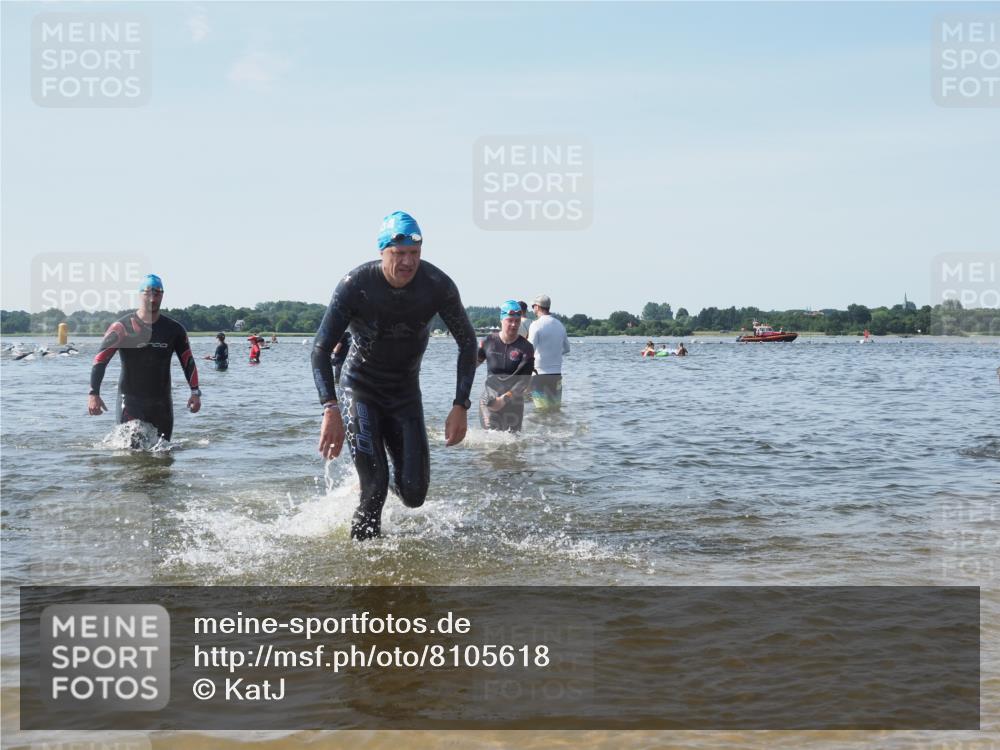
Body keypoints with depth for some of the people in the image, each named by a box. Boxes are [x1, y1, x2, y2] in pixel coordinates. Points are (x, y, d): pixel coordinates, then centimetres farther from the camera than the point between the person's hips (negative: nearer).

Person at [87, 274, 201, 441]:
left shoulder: (174, 329, 3)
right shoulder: (122, 327, -6)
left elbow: (188, 361, 9)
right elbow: (100, 360, -7)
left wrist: (195, 392, -3)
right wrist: (94, 393, -17)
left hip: (161, 402, 3)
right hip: (129, 401, -3)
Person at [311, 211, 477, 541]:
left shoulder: (438, 286, -17)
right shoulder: (355, 285, -23)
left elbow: (467, 343, -6)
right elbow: (321, 350, -21)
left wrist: (461, 407, -14)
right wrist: (331, 410, -33)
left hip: (406, 392, 3)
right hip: (360, 390, -2)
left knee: (414, 494, 0)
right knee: (375, 488, -15)